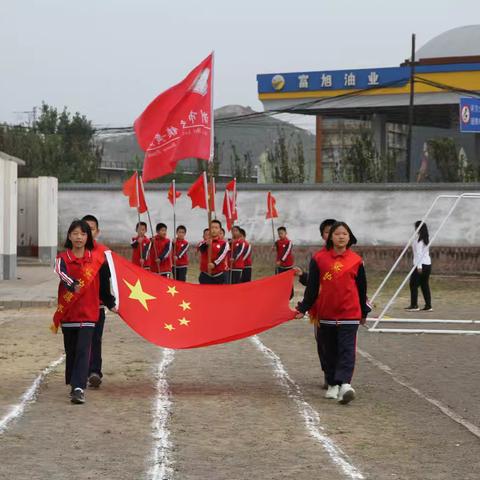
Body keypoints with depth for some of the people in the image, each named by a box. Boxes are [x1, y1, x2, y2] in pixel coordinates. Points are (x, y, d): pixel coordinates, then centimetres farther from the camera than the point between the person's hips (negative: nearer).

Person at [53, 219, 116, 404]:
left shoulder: (96, 257, 2)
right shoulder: (63, 257, -3)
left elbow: (103, 283, 14)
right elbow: (61, 273, -24)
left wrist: (111, 304, 16)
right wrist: (72, 285, -42)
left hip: (88, 312, -1)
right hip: (68, 311, 1)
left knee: (83, 350, -11)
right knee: (70, 351, 11)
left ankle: (78, 388, -18)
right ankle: (74, 386, 25)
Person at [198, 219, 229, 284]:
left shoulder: (224, 243, 0)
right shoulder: (204, 243, 6)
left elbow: (221, 255, -16)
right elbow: (201, 249, -16)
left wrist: (214, 264, -34)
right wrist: (207, 244, -38)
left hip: (219, 276, -1)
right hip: (205, 275, 2)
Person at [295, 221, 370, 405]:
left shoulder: (356, 261, 3)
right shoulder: (319, 259, 2)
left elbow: (362, 288, 11)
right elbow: (312, 287, 6)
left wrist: (364, 313, 16)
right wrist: (303, 308, 1)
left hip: (349, 314, -1)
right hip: (326, 313, 1)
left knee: (347, 349, -12)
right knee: (330, 351, 10)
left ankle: (344, 383, -22)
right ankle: (333, 384, 21)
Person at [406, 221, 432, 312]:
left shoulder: (418, 239, -11)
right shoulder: (426, 239, 13)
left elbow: (419, 253, -15)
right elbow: (427, 252, 14)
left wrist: (419, 266, -17)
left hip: (421, 264, -8)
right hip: (428, 263, 8)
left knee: (413, 284, -2)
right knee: (425, 285, 10)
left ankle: (414, 305, -5)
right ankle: (428, 306, 7)